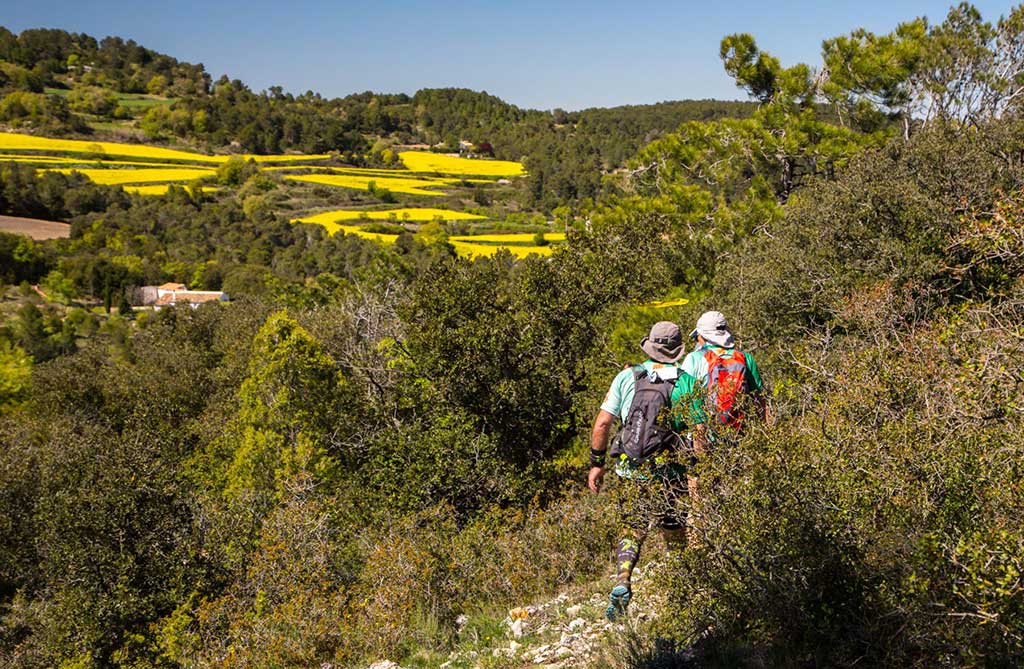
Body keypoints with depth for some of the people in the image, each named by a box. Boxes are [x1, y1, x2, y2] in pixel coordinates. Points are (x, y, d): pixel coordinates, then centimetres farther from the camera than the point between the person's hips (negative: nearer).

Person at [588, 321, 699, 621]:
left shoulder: (627, 376, 1)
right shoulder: (687, 382, -2)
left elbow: (602, 423, -2)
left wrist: (597, 463, 7)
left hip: (629, 472, 1)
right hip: (670, 475, -1)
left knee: (631, 531, 14)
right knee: (676, 536, 16)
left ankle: (621, 586, -6)